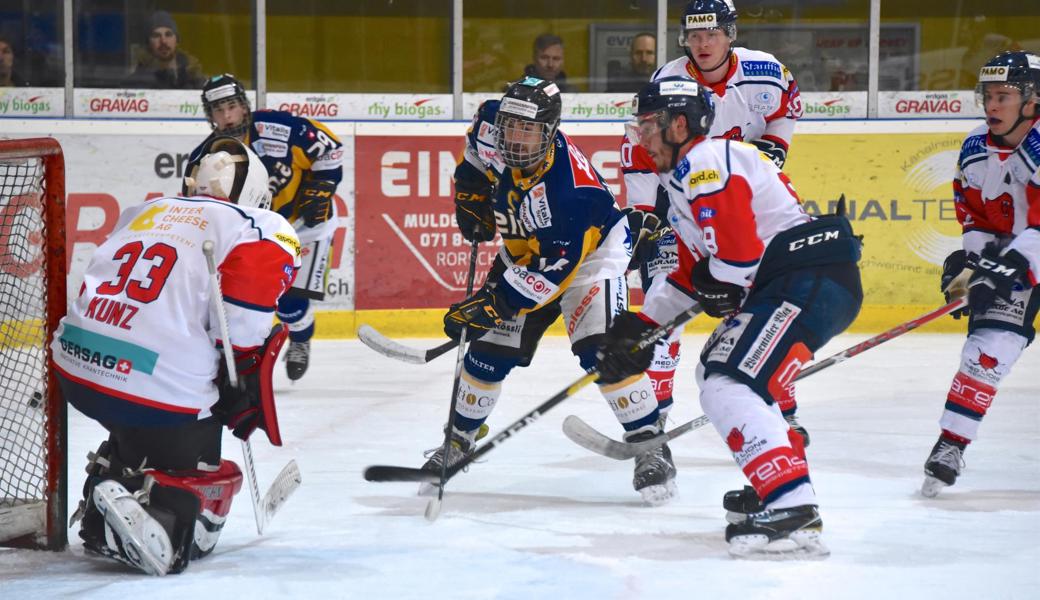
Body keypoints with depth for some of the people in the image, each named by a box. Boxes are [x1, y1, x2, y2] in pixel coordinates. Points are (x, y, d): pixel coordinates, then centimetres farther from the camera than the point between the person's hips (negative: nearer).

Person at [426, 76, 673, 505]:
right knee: (489, 349, 2)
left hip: (590, 249, -6)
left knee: (601, 350, -23)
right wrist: (471, 189, 2)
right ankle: (460, 438, 21)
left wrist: (493, 303, -37)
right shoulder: (492, 126, -20)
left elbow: (551, 269, -35)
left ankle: (650, 446, -12)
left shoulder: (569, 187, -38)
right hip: (523, 253, 6)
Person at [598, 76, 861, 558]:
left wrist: (723, 292, 0)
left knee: (729, 387, -22)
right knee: (717, 371, 26)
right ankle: (779, 487, 27)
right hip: (791, 283, 12)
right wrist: (641, 325, 27)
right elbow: (693, 273, 31)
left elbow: (738, 254, -20)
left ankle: (794, 511, -33)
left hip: (812, 279, -12)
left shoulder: (705, 165, -10)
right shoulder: (686, 178, 24)